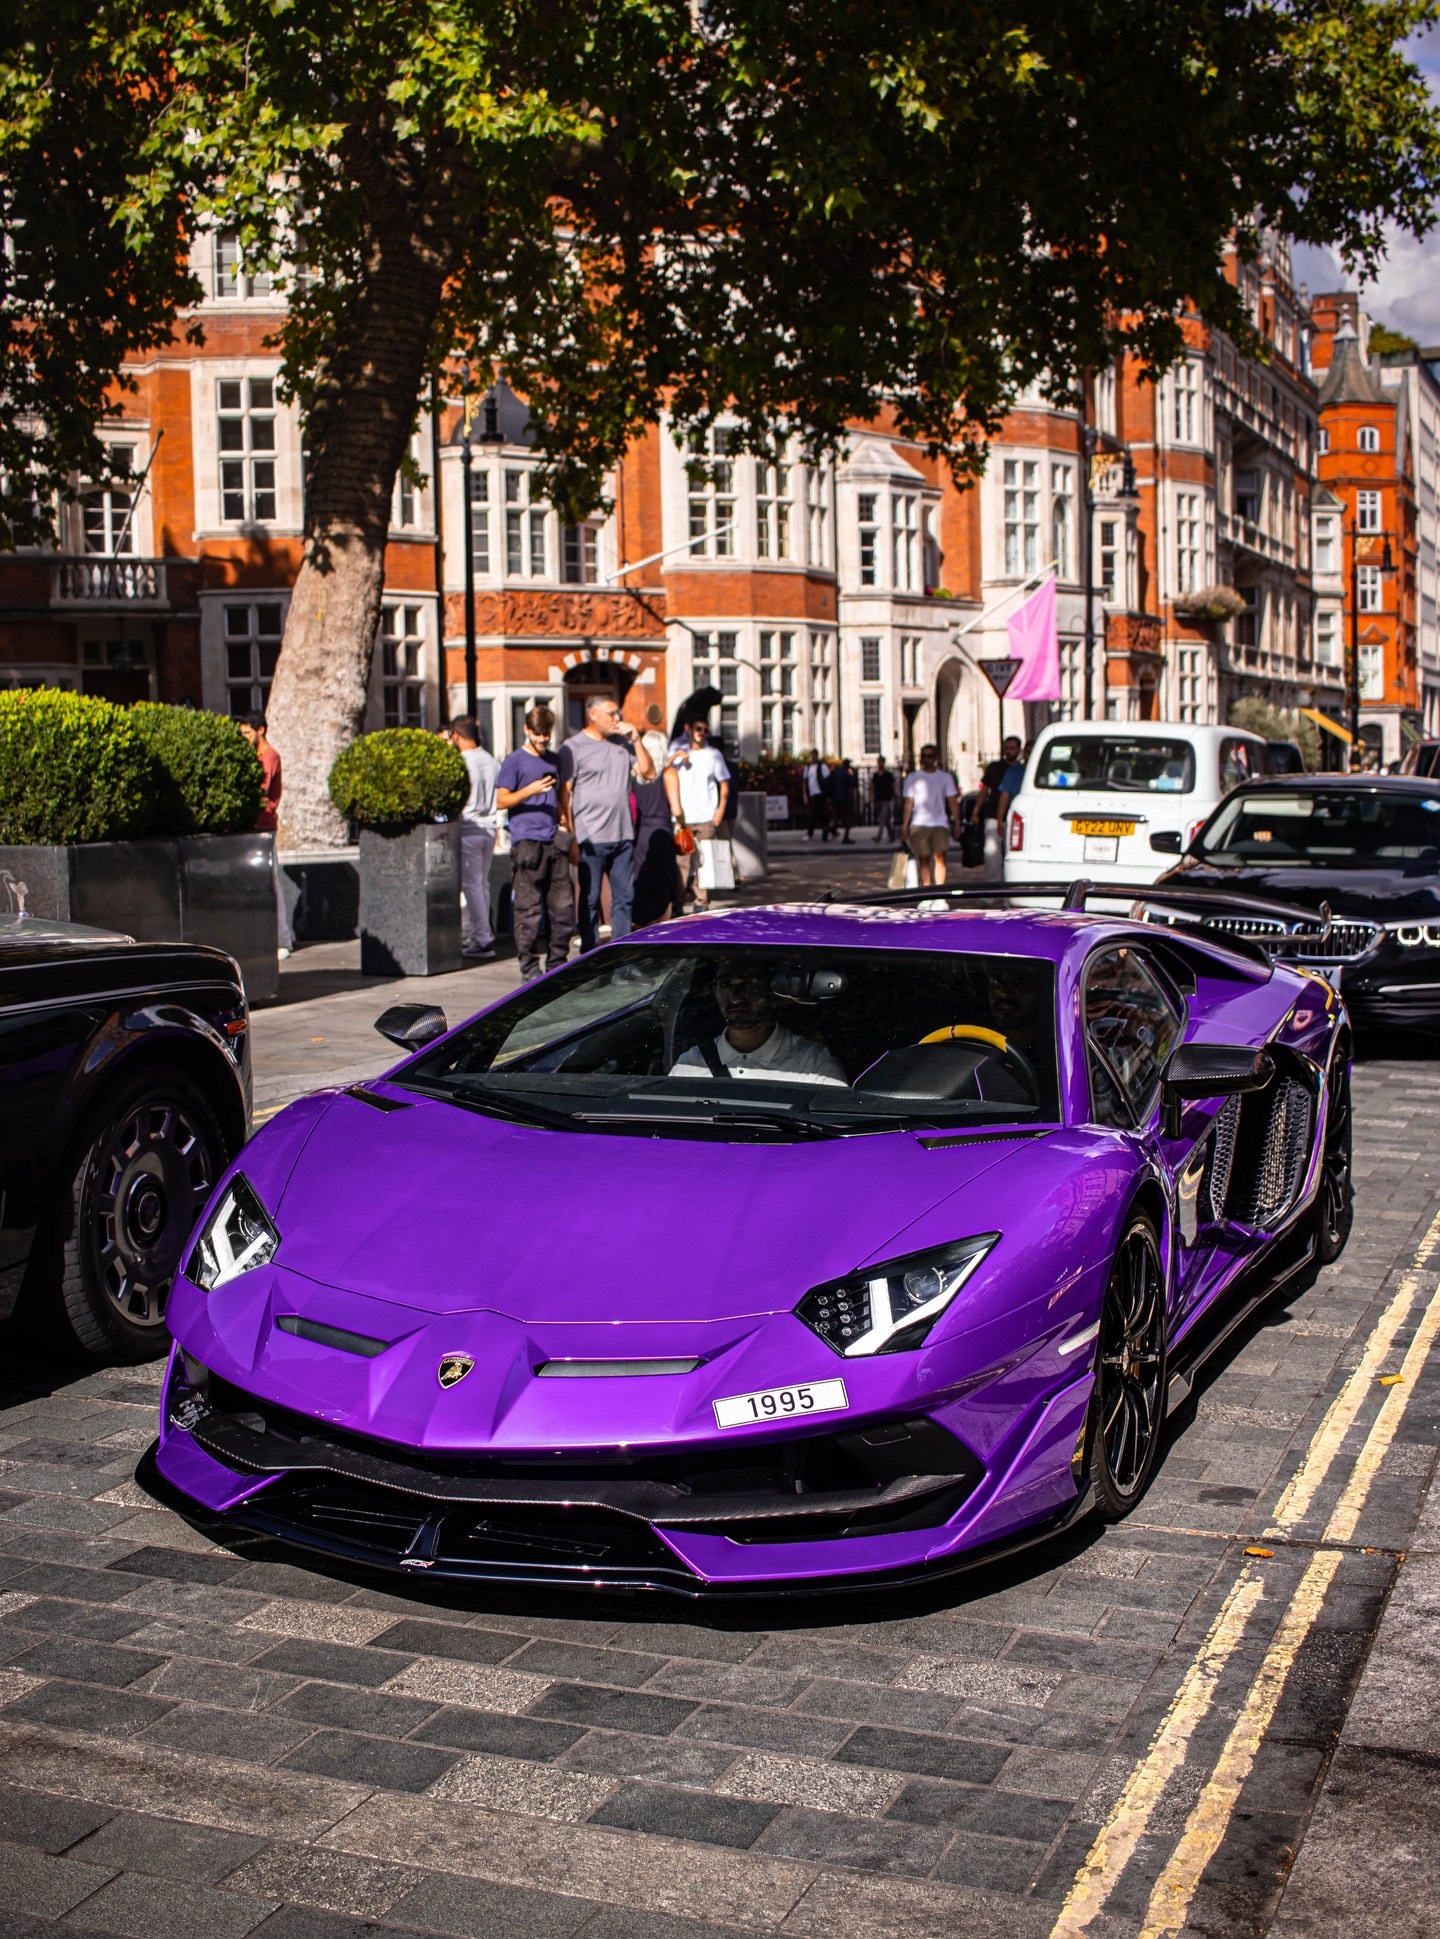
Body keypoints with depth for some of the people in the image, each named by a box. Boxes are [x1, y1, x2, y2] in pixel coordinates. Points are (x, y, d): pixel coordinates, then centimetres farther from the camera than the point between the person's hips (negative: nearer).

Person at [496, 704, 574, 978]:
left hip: (554, 842, 6)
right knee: (529, 911, -5)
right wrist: (530, 790, -19)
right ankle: (529, 967, 2)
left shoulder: (554, 761, 18)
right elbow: (501, 801, -5)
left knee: (563, 906, 4)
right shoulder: (514, 761, 0)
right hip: (527, 841, -6)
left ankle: (557, 963, 14)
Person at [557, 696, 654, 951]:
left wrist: (636, 739, 2)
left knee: (625, 896, 8)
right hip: (591, 838, -6)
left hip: (623, 835, 6)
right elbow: (564, 793, -6)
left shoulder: (622, 744, 14)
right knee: (590, 899, 1)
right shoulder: (574, 747, -3)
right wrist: (571, 835, -12)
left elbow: (648, 772, 13)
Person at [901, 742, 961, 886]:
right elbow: (908, 803, 8)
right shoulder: (913, 778, 9)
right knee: (923, 859, 3)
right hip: (919, 824, 1)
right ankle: (926, 889, 9)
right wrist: (904, 825, 2)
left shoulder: (945, 777, 9)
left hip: (940, 823, -1)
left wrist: (957, 823, 0)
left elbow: (953, 801, 8)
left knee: (940, 857, -12)